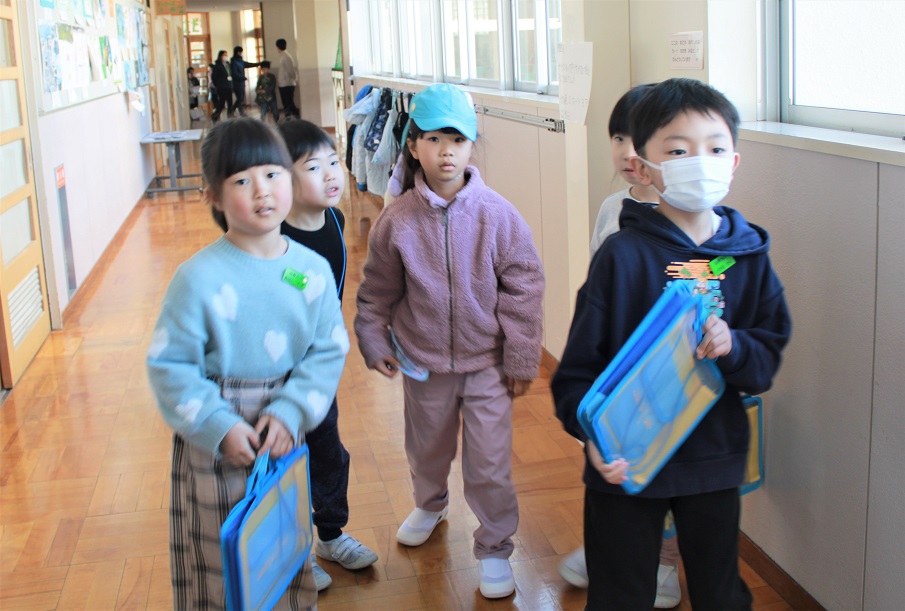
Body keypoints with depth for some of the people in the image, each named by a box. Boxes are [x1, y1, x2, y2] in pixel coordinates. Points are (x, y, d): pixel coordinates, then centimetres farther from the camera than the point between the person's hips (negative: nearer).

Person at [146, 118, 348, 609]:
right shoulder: (199, 278, -16)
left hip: (286, 435, 4)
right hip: (215, 443, -3)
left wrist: (289, 413, -16)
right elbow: (169, 365, -12)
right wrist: (220, 427, -19)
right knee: (219, 569, 11)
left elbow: (328, 351, -3)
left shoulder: (313, 269, -5)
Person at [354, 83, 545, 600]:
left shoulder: (497, 214, -14)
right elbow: (378, 292, 5)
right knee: (427, 447, 23)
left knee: (490, 463, 0)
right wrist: (374, 342, 8)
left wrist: (521, 360, -6)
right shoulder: (397, 221, -9)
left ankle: (495, 548, 23)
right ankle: (430, 504, 54)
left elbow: (524, 289, -8)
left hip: (487, 362, -2)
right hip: (423, 361, 2)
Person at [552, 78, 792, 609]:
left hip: (715, 457, 4)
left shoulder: (748, 255, -1)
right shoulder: (624, 254, -14)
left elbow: (769, 355, 2)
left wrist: (733, 347, -19)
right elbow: (580, 360, -13)